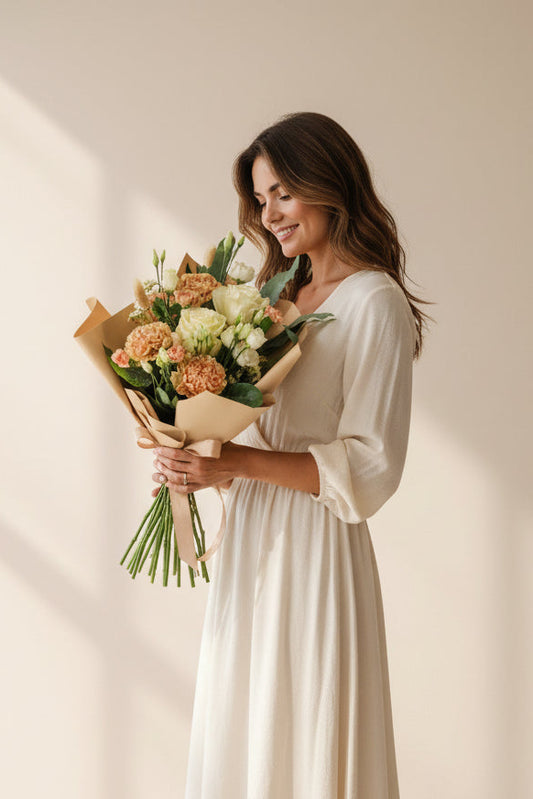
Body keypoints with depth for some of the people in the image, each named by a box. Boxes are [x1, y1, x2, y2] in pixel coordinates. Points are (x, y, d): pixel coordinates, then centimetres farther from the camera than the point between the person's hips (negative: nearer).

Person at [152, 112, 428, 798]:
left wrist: (236, 462, -20)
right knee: (240, 735, 13)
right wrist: (196, 458, -3)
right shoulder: (279, 296, 13)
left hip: (315, 552, -7)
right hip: (249, 542, 7)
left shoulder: (374, 303, -10)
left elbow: (371, 466, -16)